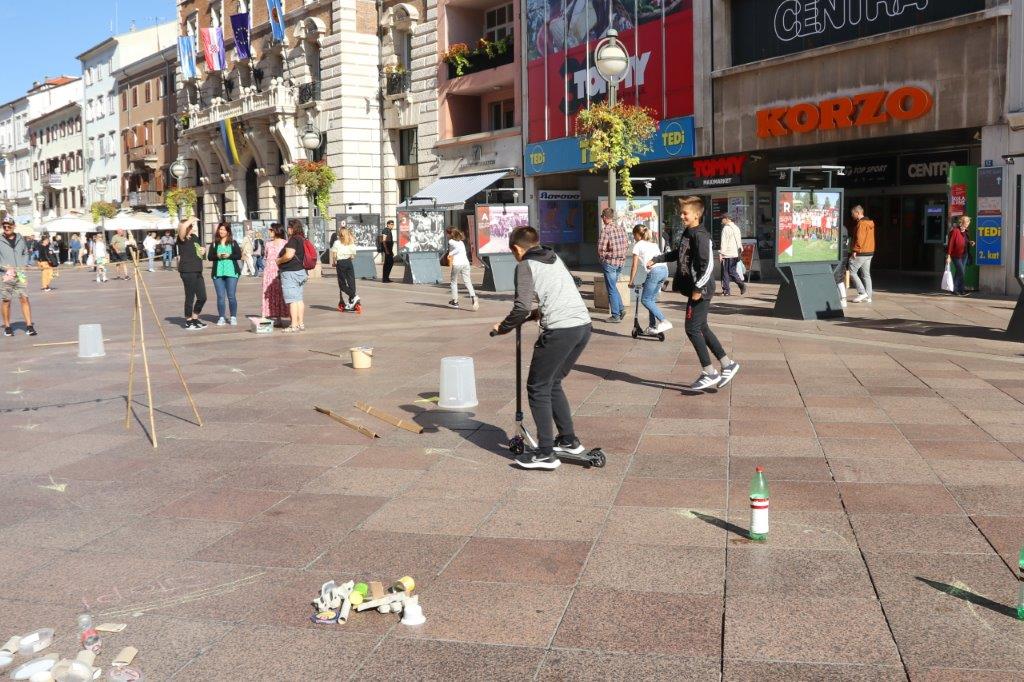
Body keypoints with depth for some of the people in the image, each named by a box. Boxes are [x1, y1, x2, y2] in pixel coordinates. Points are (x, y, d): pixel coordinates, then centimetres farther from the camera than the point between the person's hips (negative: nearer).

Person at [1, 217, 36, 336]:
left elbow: (26, 253, 21)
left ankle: (29, 325, -4)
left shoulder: (21, 239, 10)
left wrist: (24, 264, 6)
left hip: (20, 273, 1)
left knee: (24, 298, -6)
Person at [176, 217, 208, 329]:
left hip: (197, 272, 8)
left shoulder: (194, 237, 14)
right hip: (187, 272, -8)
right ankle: (188, 321, 14)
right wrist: (191, 220, -15)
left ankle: (195, 318, 29)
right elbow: (183, 227, -33)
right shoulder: (182, 239, -10)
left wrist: (202, 250, 11)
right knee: (190, 297, 1)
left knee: (202, 297, 13)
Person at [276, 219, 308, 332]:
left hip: (290, 272, -9)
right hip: (301, 271, 9)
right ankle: (301, 323, 13)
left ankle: (294, 325, -8)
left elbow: (289, 255, -24)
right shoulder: (302, 240, 13)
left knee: (292, 299, -7)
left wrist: (279, 261, -8)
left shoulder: (293, 239, -15)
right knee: (299, 299, 11)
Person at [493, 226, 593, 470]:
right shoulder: (555, 258, 23)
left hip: (560, 330, -8)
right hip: (583, 324, 8)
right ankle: (569, 441, 27)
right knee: (552, 383, 22)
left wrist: (503, 327, 4)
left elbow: (522, 307, -10)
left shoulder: (526, 265, 0)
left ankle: (545, 453, 1)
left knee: (538, 388, 3)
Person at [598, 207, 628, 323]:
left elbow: (601, 249, -18)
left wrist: (602, 257, 1)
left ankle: (616, 315, 5)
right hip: (621, 261, 7)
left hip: (610, 262, -7)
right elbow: (626, 244, 11)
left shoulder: (606, 230, -16)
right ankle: (620, 310, 15)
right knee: (613, 286, 22)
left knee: (612, 289, 2)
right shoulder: (621, 228, 5)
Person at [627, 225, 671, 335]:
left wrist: (631, 281, 14)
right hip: (664, 269, 8)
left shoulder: (638, 245, 8)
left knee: (645, 300, -2)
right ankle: (653, 326, 14)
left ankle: (664, 322, -14)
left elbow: (635, 266, 6)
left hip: (655, 271, -8)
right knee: (651, 299, 16)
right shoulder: (653, 244, 28)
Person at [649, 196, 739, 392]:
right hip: (695, 289, 10)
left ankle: (709, 373, 1)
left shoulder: (700, 235, -17)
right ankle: (727, 365, 23)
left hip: (700, 290, -10)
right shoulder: (688, 233, 13)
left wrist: (698, 288, -23)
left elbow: (707, 264, -23)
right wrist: (656, 259, 30)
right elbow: (678, 253, 31)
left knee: (693, 329, -7)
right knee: (702, 328, 15)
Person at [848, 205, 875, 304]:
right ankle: (868, 296, 10)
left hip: (860, 253, -10)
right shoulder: (870, 223, 16)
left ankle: (862, 292, -7)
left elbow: (859, 239, -21)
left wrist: (855, 250, -19)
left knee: (852, 272, -2)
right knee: (866, 274, 10)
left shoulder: (861, 223, -15)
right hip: (869, 253, 10)